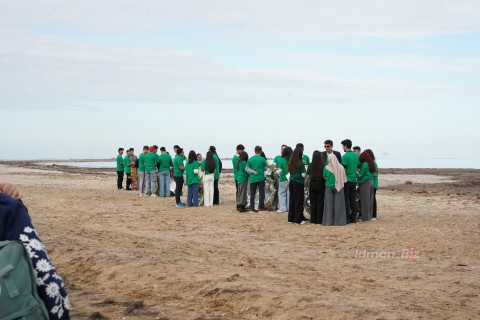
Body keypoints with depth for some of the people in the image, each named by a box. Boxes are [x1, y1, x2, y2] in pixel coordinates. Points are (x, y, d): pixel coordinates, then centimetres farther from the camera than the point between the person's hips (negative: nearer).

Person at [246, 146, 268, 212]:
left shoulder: (250, 159, 1)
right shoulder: (262, 159, -6)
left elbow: (247, 168, -1)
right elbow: (265, 168, 4)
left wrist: (253, 171, -5)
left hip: (252, 179, 2)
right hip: (261, 178, -2)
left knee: (252, 193, 6)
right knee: (261, 192, 5)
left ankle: (252, 208, 5)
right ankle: (261, 207, 3)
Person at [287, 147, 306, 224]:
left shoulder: (291, 162, 4)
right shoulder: (300, 163, -13)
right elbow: (303, 174, -10)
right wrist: (305, 170, 8)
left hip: (291, 182, 6)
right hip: (299, 183, -6)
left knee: (292, 200, 12)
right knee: (299, 201, 2)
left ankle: (291, 218, 17)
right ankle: (298, 219, 4)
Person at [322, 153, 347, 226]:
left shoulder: (326, 168, -9)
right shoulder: (341, 167, -7)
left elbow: (324, 177, 5)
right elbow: (344, 178, 0)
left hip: (329, 187, -1)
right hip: (339, 187, 1)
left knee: (329, 204, 5)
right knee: (338, 204, 5)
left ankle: (329, 221, 5)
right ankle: (339, 221, 7)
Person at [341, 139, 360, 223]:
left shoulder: (345, 156, -13)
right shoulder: (356, 155, 8)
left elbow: (343, 169, -13)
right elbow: (358, 166, 14)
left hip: (347, 180, -6)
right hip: (354, 179, 6)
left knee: (346, 200, -2)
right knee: (353, 199, 10)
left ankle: (346, 218, 0)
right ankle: (353, 217, 12)